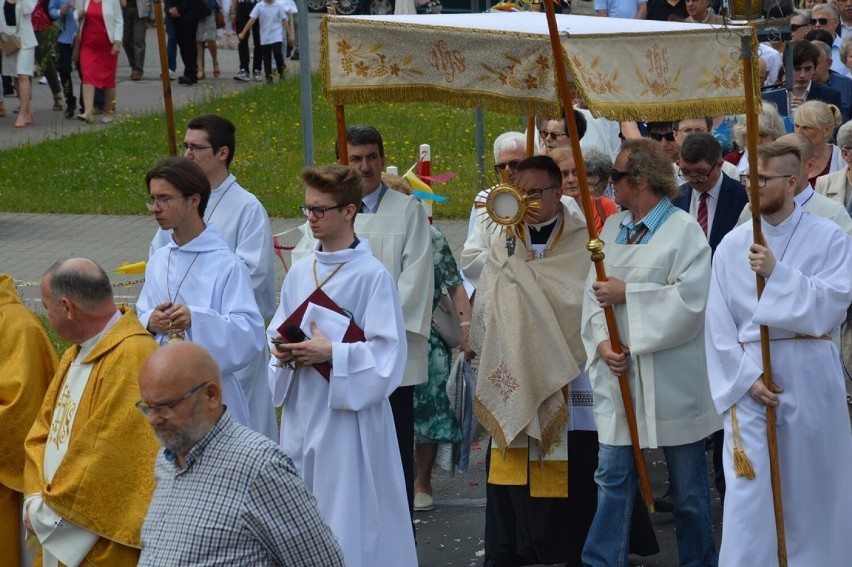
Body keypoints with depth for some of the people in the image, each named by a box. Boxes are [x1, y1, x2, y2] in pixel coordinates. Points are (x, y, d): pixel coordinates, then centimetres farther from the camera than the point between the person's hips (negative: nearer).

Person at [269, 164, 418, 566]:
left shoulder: (372, 276, -10)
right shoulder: (300, 272, 10)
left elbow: (387, 352, -12)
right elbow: (278, 332, 18)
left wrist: (331, 353, -19)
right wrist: (282, 351, -4)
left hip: (349, 413, -6)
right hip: (302, 411, 6)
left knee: (350, 519, -4)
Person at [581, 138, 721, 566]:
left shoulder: (684, 230, -10)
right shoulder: (611, 228, 9)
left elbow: (690, 300, -19)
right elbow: (594, 291, 5)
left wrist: (627, 295, -16)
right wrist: (602, 342, -11)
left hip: (671, 378, -5)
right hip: (618, 371, 5)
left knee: (688, 482, 9)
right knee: (612, 476, 4)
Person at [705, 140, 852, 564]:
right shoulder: (732, 245, 4)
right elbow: (719, 322, 2)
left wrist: (778, 272, -20)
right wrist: (746, 377, -8)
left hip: (809, 374, -1)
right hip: (748, 375, 1)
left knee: (811, 483, 7)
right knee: (747, 487, -4)